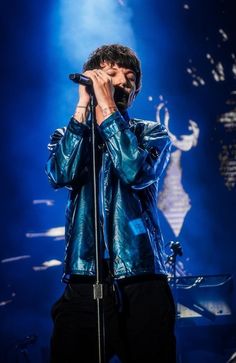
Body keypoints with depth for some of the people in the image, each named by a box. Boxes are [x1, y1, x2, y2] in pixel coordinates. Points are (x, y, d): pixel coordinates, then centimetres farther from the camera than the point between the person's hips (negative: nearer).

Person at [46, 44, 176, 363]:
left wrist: (107, 107, -9)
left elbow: (136, 172, -11)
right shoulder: (68, 136, 14)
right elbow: (62, 175, -9)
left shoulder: (152, 133, 11)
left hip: (143, 280, 0)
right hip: (83, 280, 1)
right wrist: (83, 106, -7)